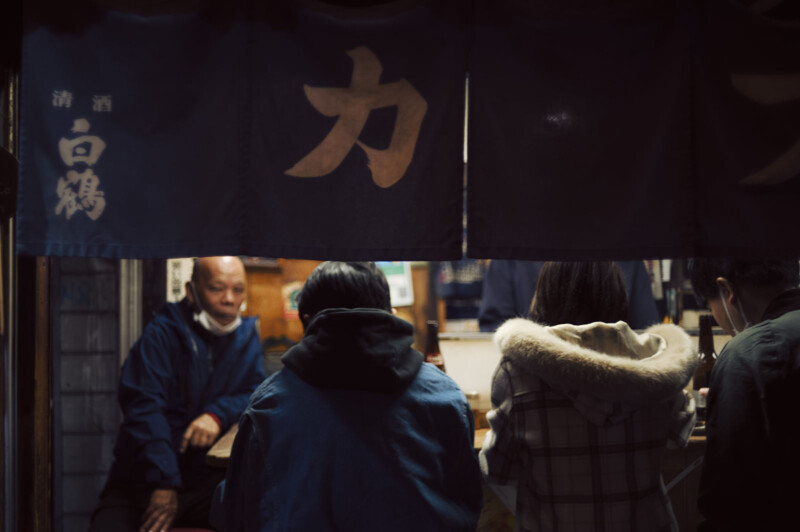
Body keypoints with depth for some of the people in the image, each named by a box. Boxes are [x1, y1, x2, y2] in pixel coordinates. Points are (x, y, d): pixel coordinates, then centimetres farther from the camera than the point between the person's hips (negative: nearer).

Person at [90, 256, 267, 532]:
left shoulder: (246, 335, 12)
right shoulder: (161, 333, -3)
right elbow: (144, 407, -13)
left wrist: (218, 415, -14)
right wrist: (164, 483, -24)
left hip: (209, 479, 2)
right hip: (145, 482, -2)